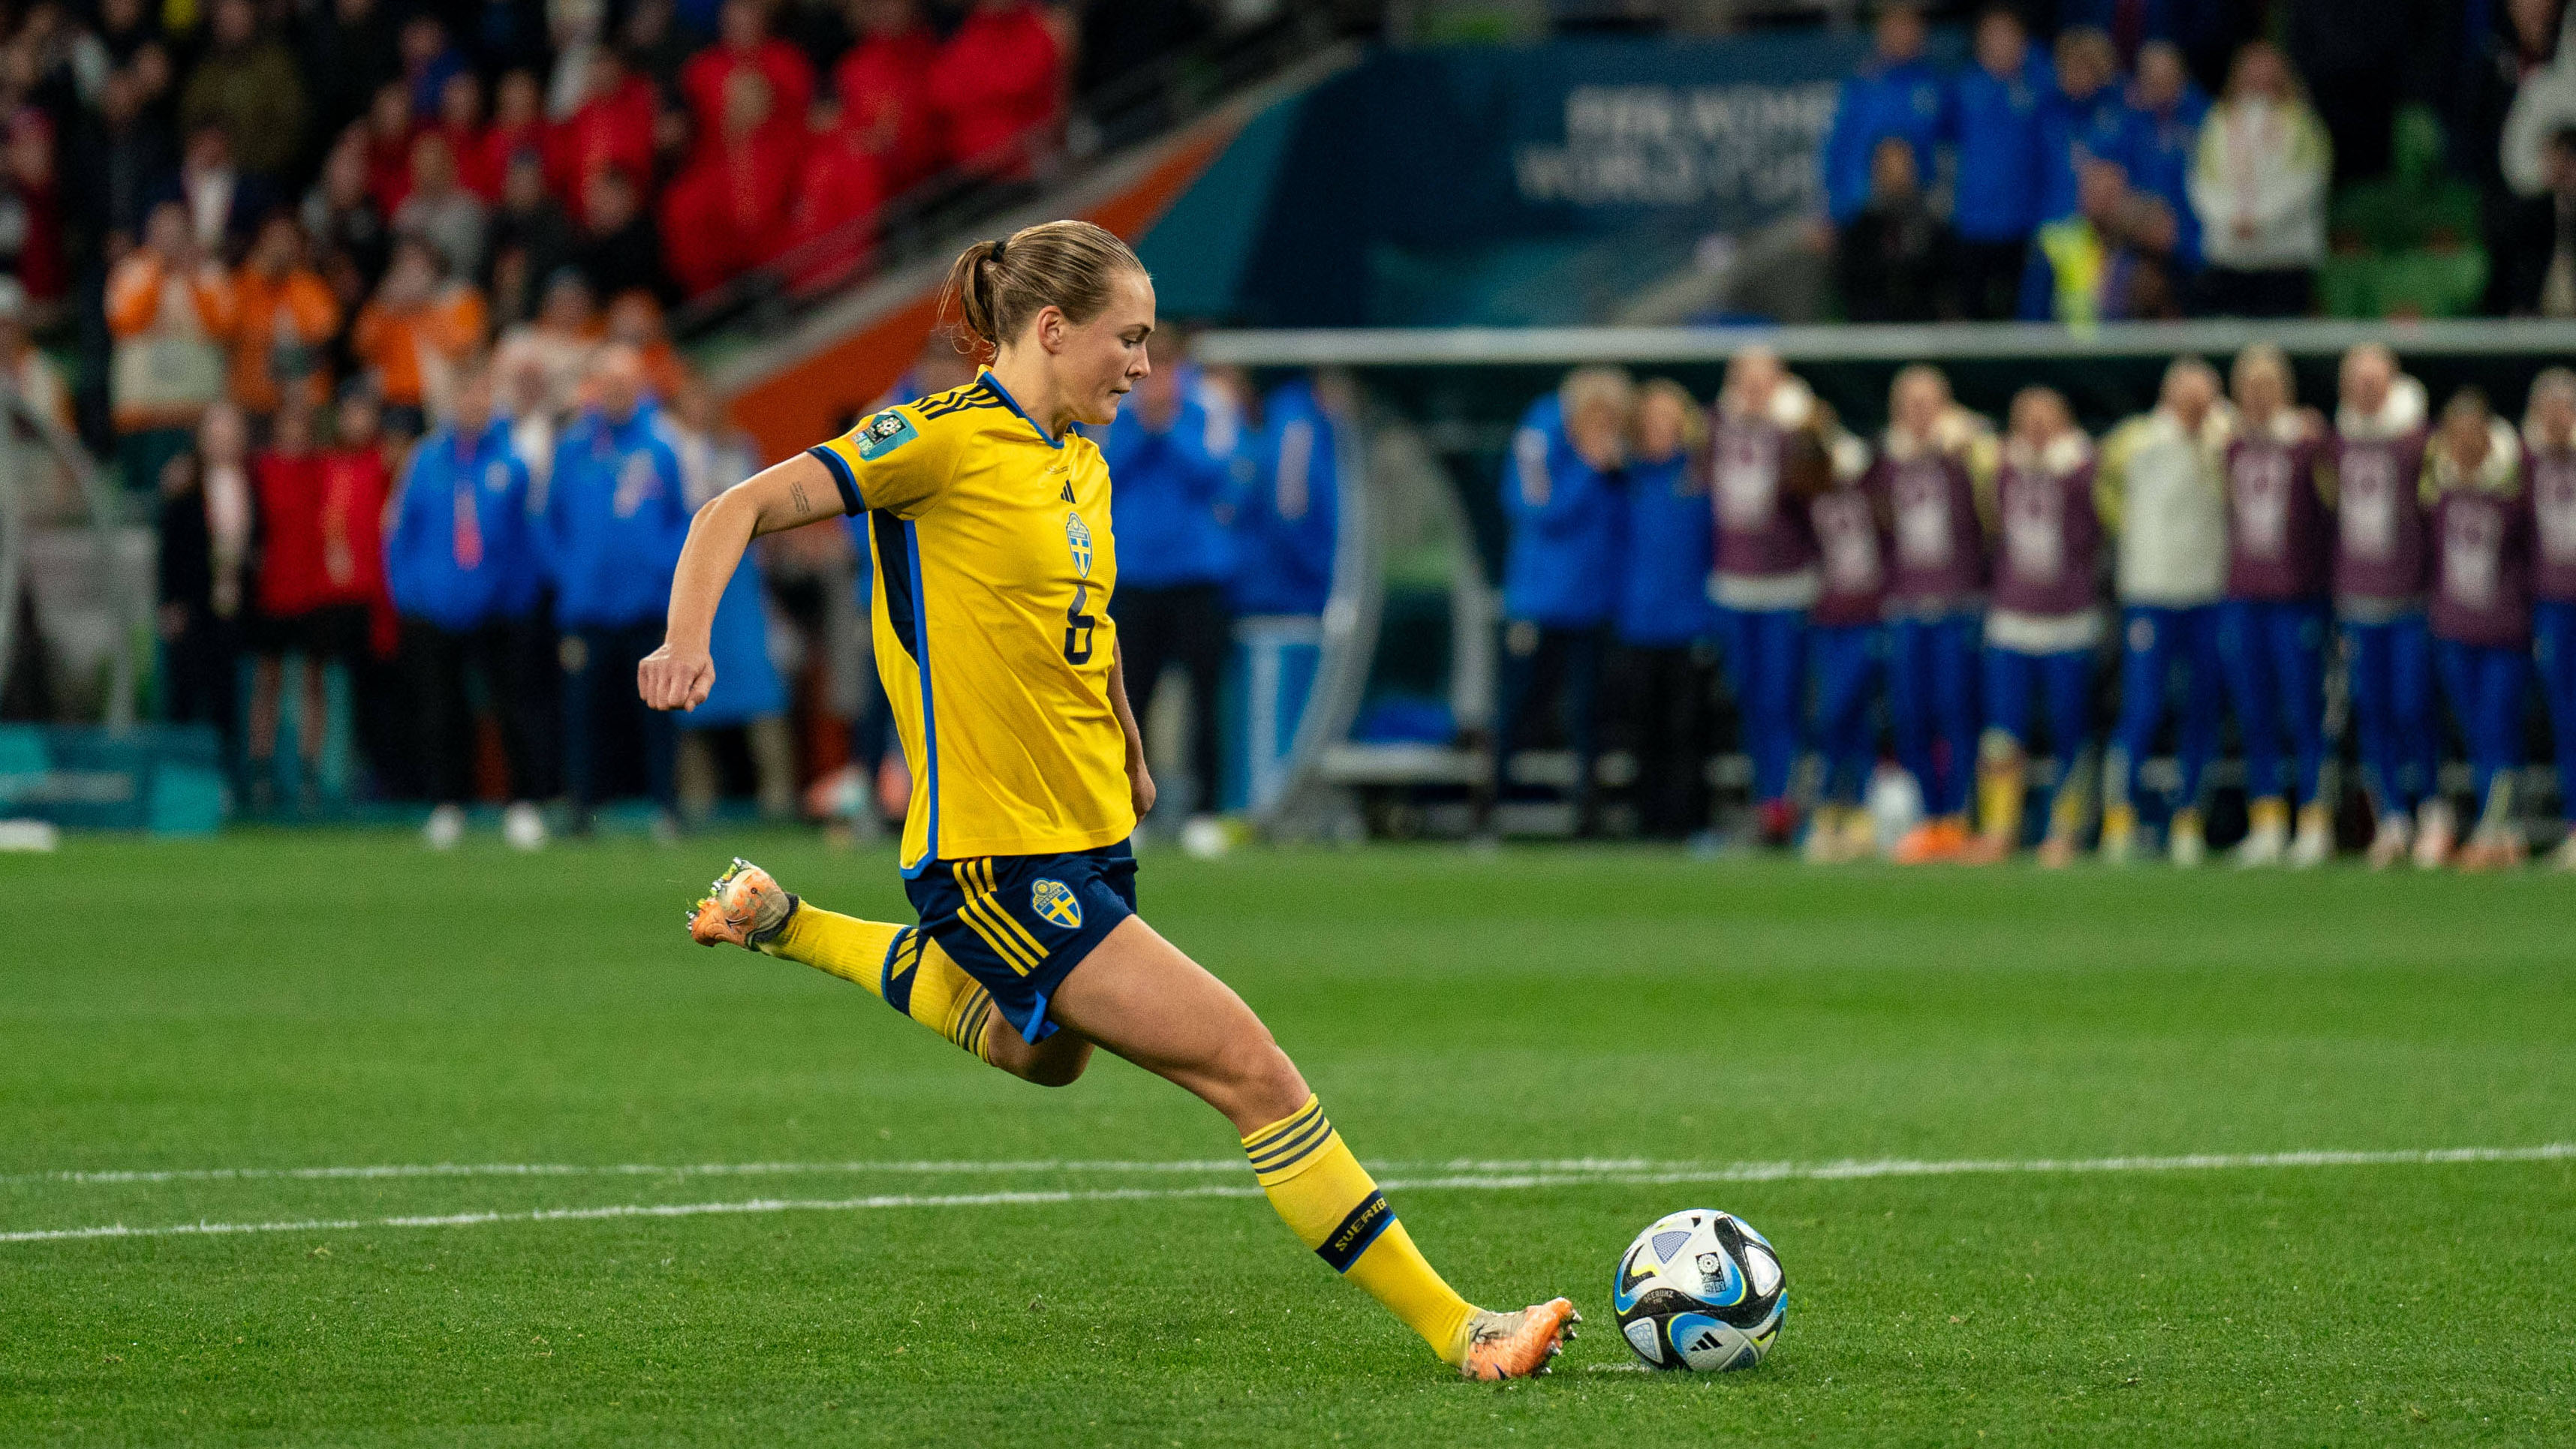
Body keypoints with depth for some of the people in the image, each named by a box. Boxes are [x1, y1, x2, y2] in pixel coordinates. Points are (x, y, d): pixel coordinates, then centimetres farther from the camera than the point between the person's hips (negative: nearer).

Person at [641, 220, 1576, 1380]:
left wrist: (1129, 754, 26)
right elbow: (737, 512, -16)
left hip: (1087, 837, 10)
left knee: (1042, 1055, 34)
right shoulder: (947, 437, -14)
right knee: (1249, 1069, -14)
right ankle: (1458, 1332, -10)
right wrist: (688, 642, -31)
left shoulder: (1079, 463, 11)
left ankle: (784, 925, 45)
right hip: (998, 851, -10)